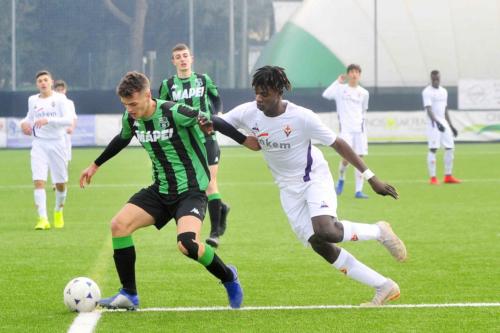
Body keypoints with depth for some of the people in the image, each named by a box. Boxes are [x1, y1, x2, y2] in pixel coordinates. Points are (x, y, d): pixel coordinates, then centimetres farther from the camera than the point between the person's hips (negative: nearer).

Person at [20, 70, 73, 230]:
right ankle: (43, 219, -18)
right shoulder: (32, 100, 7)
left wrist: (48, 120, -28)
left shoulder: (59, 98, -5)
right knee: (39, 181, -15)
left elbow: (68, 120, -16)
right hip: (39, 144, 2)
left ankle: (58, 211, 35)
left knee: (60, 183, 6)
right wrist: (24, 122, 3)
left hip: (57, 143, -2)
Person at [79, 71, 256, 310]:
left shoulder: (174, 113, -20)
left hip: (191, 190, -7)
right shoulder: (130, 118, 1)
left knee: (187, 243, -29)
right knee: (119, 224, -10)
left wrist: (248, 141, -11)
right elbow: (122, 139, 24)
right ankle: (128, 295, 1)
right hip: (160, 190, 7)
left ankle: (229, 278, 1)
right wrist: (95, 165, 34)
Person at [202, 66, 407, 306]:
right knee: (319, 246, -5)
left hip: (315, 178, -5)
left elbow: (338, 144, -15)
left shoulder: (302, 117, -23)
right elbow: (219, 123, 2)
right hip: (289, 188, 5)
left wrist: (371, 179, -14)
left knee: (325, 231, -30)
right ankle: (384, 288, 4)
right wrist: (208, 124, -25)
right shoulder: (248, 113, -11)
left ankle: (378, 232, 0)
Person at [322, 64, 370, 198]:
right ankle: (341, 179, 17)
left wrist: (360, 120, 12)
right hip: (345, 129, -3)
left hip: (359, 129, 3)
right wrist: (338, 81, -10)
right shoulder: (340, 89, 2)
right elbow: (326, 94, -16)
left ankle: (358, 191, 1)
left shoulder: (364, 93, 10)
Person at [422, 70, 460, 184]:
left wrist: (451, 126, 20)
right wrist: (437, 122, -34)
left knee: (450, 148, 5)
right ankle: (433, 178, -7)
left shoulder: (444, 91, 15)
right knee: (433, 149, -9)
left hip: (444, 123, 7)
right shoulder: (427, 92, -9)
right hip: (433, 123, -7)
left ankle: (448, 176, 12)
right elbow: (429, 109, -21)